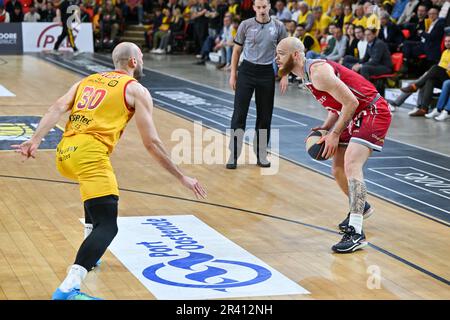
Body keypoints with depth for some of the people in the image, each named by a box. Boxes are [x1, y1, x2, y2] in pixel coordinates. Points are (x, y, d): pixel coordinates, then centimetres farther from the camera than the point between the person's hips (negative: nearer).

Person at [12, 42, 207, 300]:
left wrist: (35, 141, -2)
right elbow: (151, 142, 4)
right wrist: (182, 177, 10)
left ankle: (89, 257, 40)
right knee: (108, 226, -13)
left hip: (64, 153, 8)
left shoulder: (87, 80, 25)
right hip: (89, 155, -7)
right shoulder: (136, 90, 9)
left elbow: (58, 108, 7)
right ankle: (69, 288, -33)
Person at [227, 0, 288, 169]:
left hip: (266, 73, 1)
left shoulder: (278, 27, 1)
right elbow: (237, 50, 5)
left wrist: (284, 76, -1)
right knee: (239, 113, -6)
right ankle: (233, 155, -2)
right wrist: (233, 74, 1)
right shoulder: (246, 25, -2)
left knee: (265, 115, 6)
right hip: (247, 71, -1)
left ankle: (261, 155, 18)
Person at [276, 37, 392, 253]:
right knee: (338, 168, 17)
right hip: (357, 115, 11)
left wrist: (335, 134, -16)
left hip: (373, 111, -11)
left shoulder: (318, 72, -22)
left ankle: (356, 233, -29)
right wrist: (326, 128, 3)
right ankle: (361, 207, 44)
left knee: (351, 164, -25)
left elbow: (351, 102, -23)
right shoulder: (307, 75, 10)